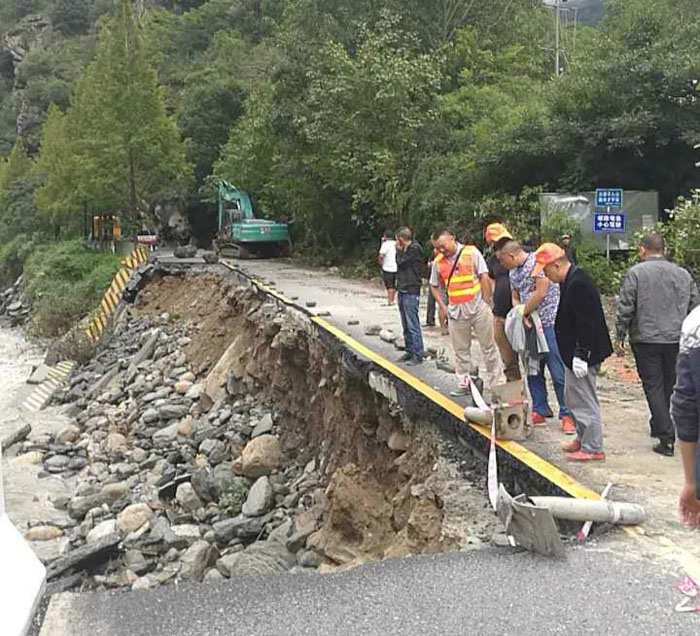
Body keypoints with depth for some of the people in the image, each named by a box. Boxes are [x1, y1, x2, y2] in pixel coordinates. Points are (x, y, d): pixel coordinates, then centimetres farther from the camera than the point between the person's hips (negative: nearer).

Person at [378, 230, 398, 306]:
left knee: (389, 286, -3)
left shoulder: (385, 244, -10)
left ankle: (390, 301, -5)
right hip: (396, 268, 6)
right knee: (394, 286, 14)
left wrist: (380, 262, -4)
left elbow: (381, 255, -21)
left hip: (387, 268, -6)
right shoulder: (396, 244, 9)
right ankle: (392, 300, 19)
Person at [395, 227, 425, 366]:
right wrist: (400, 250, 8)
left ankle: (418, 355, -5)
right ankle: (410, 351, 21)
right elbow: (399, 263, 18)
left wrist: (399, 250, -1)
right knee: (406, 326, 13)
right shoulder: (406, 250, 17)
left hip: (411, 293, -10)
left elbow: (401, 262, -14)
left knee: (413, 325, -9)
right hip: (402, 291, 10)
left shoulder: (415, 249, -11)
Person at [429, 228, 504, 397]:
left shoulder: (471, 252, -5)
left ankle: (497, 384, 14)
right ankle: (464, 384, 20)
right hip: (456, 312, 3)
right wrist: (443, 307, 5)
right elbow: (434, 286, 14)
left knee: (489, 347, 5)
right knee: (460, 350, 9)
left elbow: (484, 278, -7)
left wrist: (487, 303, -9)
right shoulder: (438, 261, 4)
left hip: (478, 307, -3)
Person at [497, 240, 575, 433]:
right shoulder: (513, 272, 13)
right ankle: (540, 412, 20)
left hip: (549, 324, -8)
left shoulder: (538, 262, -12)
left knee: (558, 372, -5)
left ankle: (567, 415, 1)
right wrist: (521, 314, -3)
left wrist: (523, 312, -8)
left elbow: (540, 293, -18)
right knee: (533, 372, 11)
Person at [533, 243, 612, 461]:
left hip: (582, 355, -11)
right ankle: (583, 438, 34)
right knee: (574, 400, 21)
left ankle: (593, 449, 9)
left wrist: (581, 355, -23)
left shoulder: (579, 284, -21)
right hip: (574, 353, 11)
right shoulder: (570, 280, 11)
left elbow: (586, 324, -25)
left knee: (585, 402, -1)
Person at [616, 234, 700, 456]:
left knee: (653, 387, 0)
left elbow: (625, 308, -9)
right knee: (669, 386, 16)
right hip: (677, 340, 4)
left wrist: (620, 337, -2)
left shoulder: (636, 273, -6)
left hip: (646, 340, -4)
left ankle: (666, 437, -5)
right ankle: (659, 427, 30)